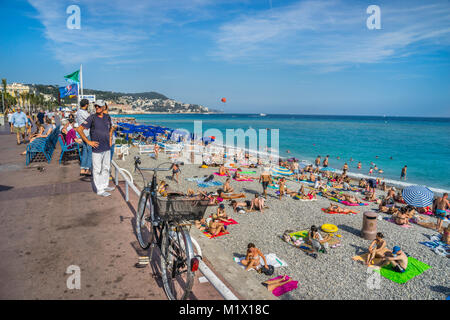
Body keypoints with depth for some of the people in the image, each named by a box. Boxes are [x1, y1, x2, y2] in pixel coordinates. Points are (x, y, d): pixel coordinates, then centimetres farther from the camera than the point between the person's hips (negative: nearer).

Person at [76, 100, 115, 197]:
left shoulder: (107, 117, 6)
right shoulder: (92, 118, -10)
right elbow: (79, 129, -11)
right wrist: (88, 141, -13)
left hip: (107, 148, 6)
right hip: (97, 148, -6)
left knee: (106, 168, 16)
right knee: (97, 170, 0)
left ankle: (105, 186, 31)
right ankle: (100, 190, 8)